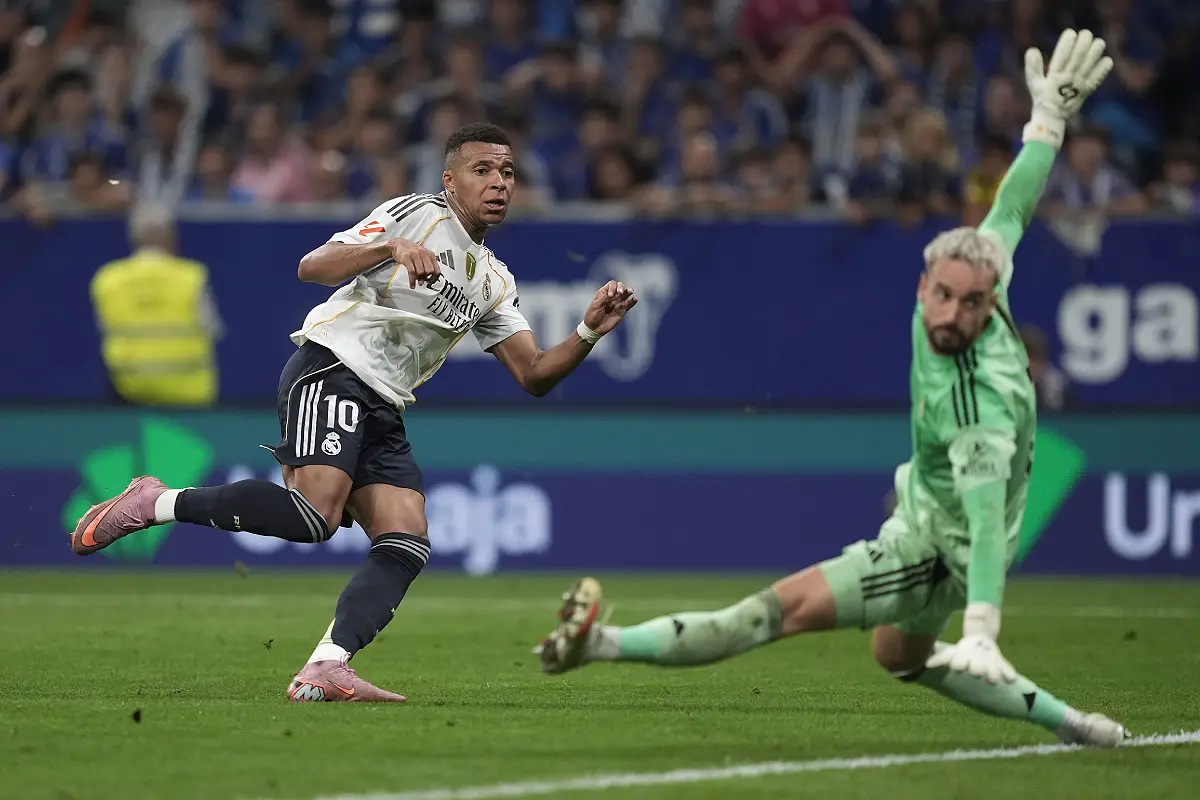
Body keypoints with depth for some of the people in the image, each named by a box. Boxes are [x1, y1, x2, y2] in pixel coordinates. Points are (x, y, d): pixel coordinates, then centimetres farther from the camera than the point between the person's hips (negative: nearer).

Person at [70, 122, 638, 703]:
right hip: (330, 368, -8)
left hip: (381, 410, 8)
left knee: (406, 547, -10)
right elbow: (312, 267, -10)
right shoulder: (418, 213, 1)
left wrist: (588, 333, 1)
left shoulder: (494, 283, 23)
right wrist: (391, 248, -27)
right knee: (316, 513, -28)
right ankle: (155, 504, -14)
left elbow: (534, 376, 18)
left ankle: (324, 671, -20)